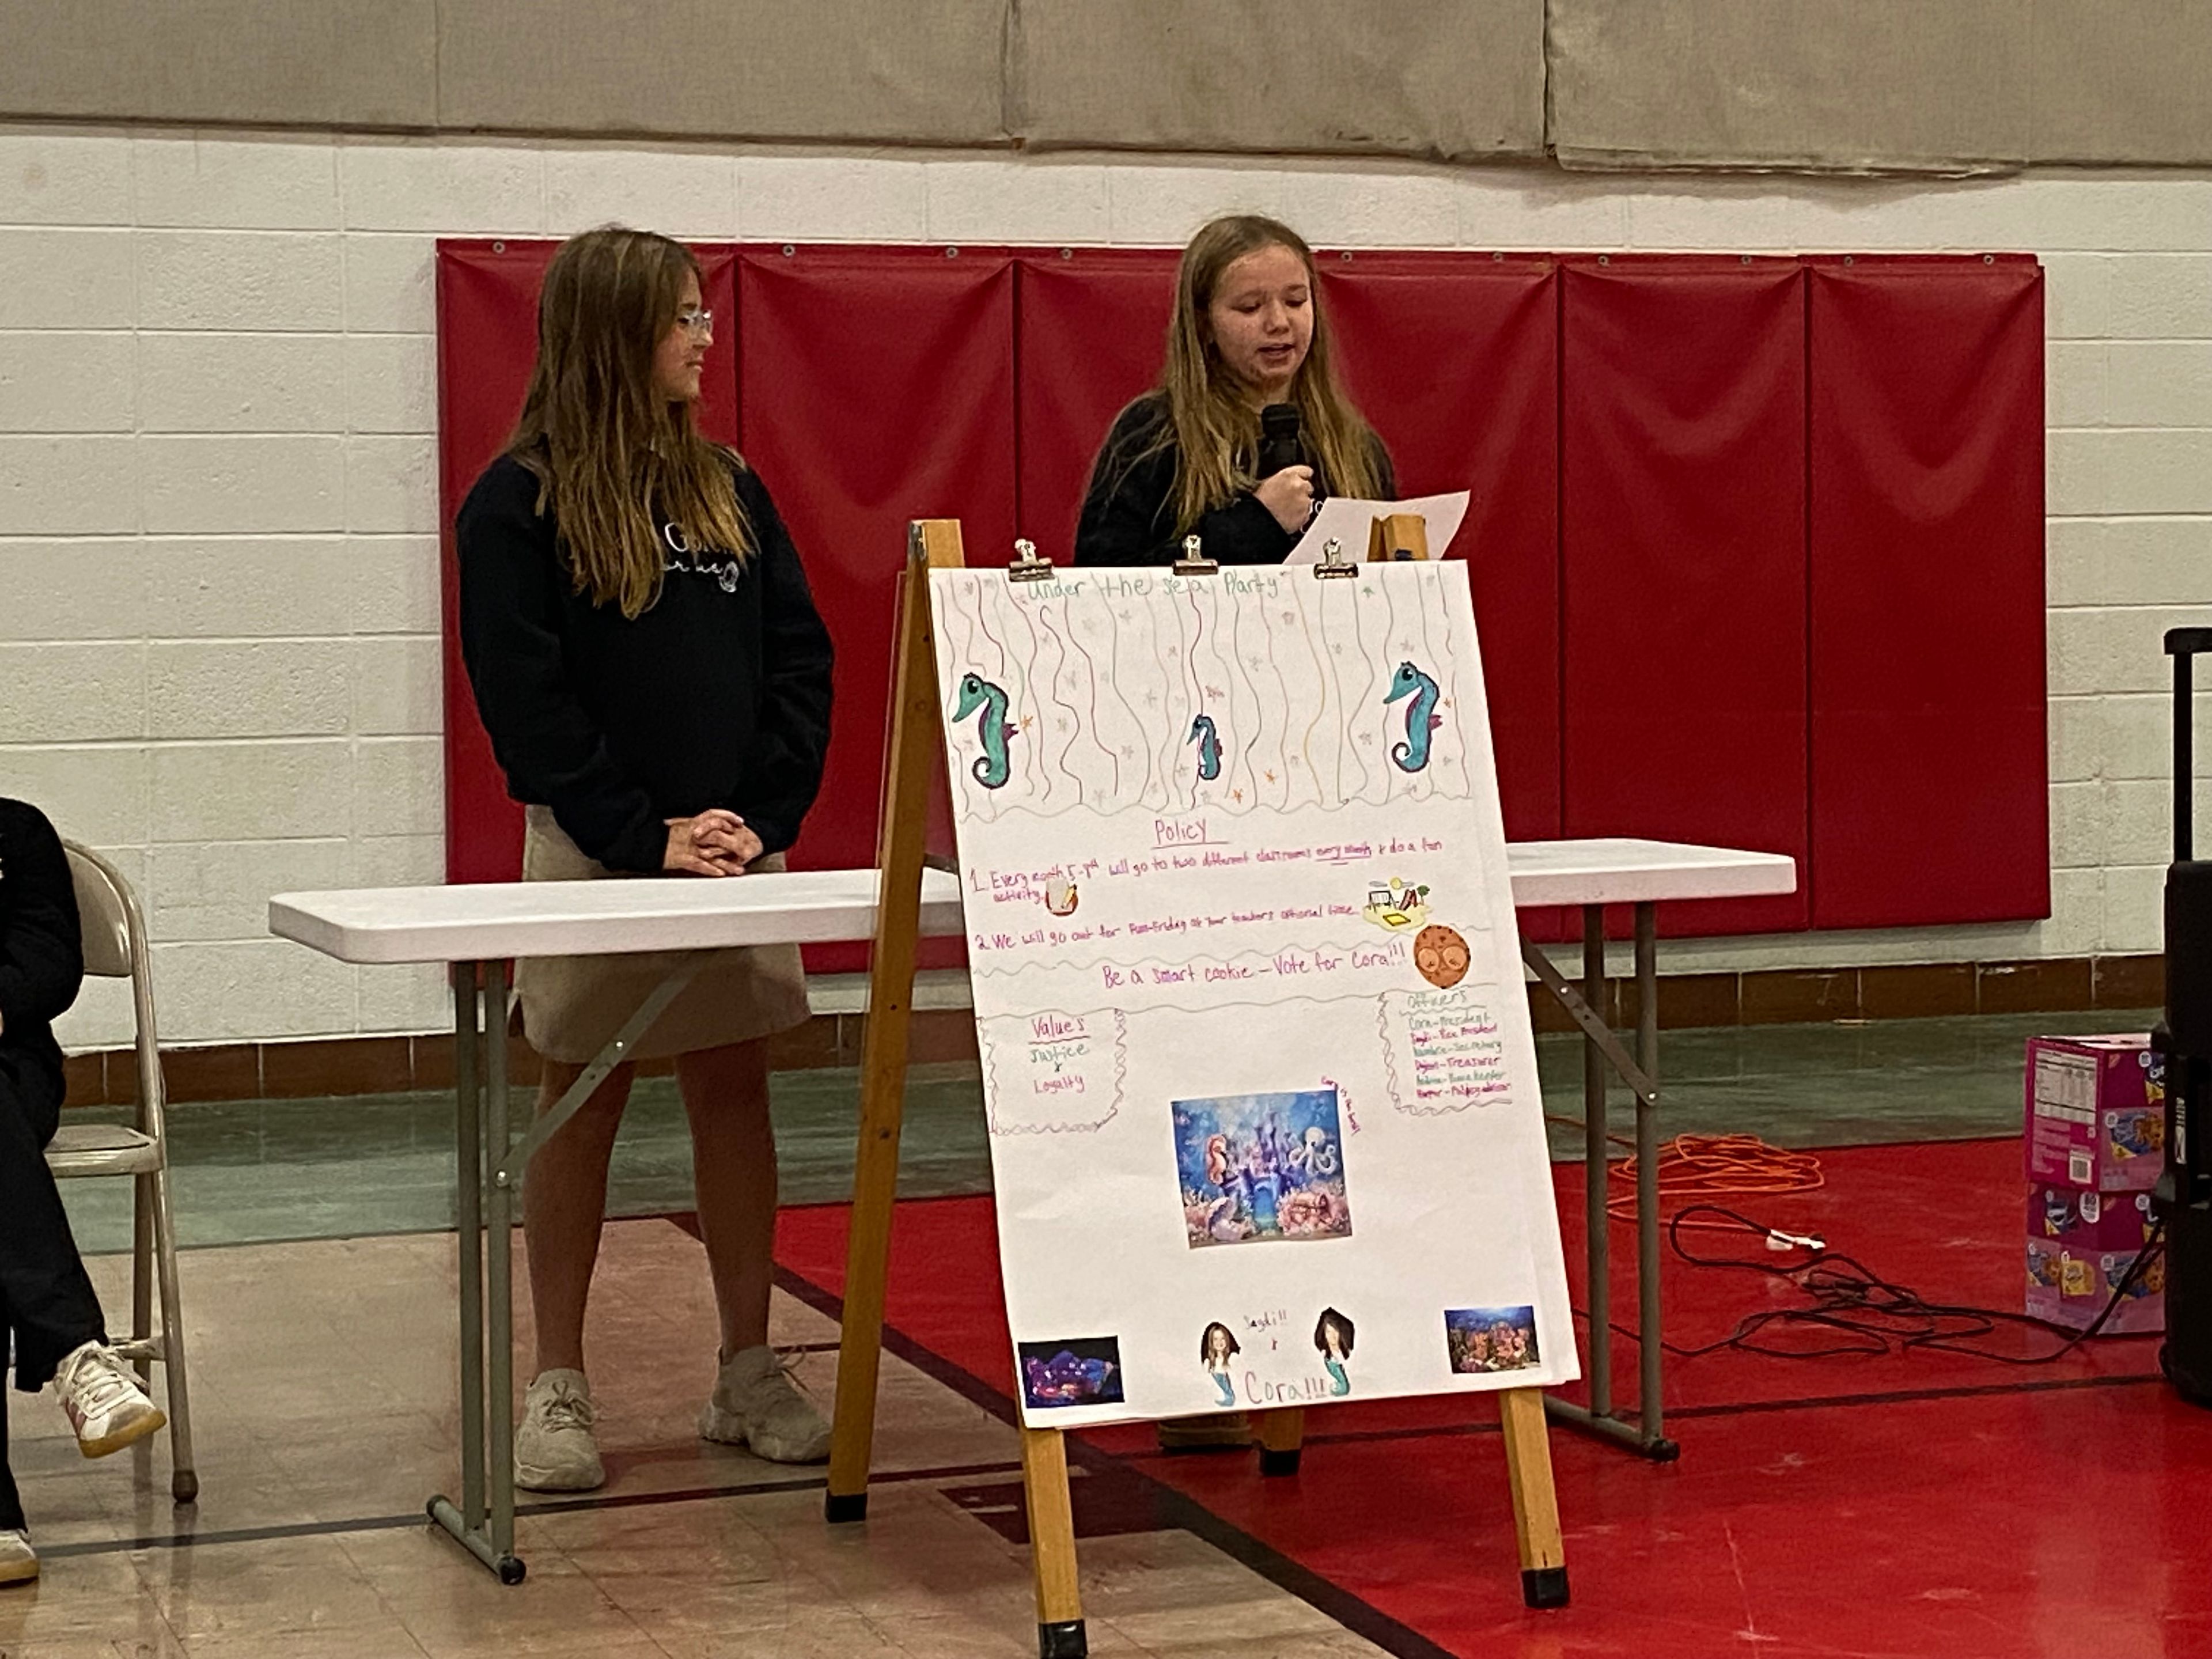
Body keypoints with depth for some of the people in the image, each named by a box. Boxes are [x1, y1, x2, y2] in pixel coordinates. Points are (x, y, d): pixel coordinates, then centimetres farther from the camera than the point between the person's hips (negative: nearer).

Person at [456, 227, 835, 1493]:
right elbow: (525, 700, -10)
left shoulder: (729, 489, 10)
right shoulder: (519, 507, -4)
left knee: (735, 1089, 6)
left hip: (739, 850, 4)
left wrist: (764, 816, -7)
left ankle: (750, 1372, 15)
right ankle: (560, 1387, 11)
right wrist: (646, 836, -17)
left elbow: (802, 661, 6)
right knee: (584, 1100, 3)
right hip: (593, 852, -4)